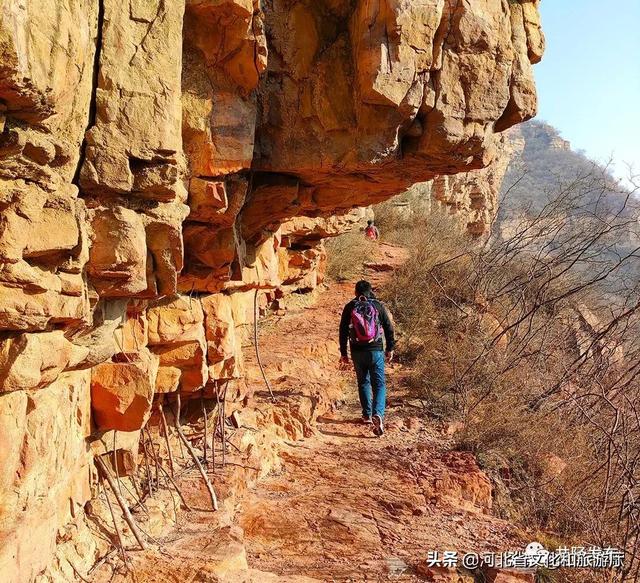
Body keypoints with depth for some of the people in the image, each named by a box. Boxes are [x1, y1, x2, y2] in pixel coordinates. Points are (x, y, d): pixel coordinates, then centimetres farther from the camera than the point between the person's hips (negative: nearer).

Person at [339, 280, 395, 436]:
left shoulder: (349, 307, 2)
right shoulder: (378, 306, 1)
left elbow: (343, 331, 2)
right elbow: (389, 328, 3)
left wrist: (343, 353, 9)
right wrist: (390, 349, 13)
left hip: (357, 352, 1)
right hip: (376, 351, -1)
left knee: (363, 382, 19)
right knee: (379, 384, 0)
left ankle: (367, 415, 24)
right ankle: (378, 414, -21)